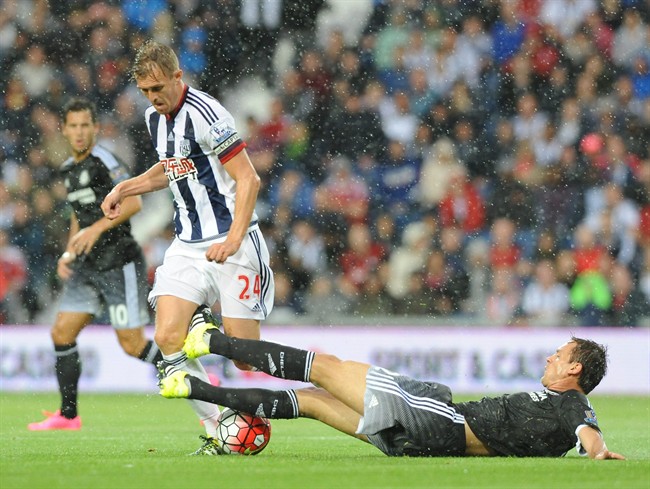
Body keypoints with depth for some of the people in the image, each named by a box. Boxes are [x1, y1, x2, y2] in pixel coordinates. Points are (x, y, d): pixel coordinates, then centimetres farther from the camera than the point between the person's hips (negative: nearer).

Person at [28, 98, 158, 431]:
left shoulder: (103, 161, -11)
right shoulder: (69, 169, 15)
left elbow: (133, 202, -22)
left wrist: (96, 229, -25)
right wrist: (68, 255, 15)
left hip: (119, 263, -8)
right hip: (87, 267, 8)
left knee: (132, 344, -9)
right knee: (62, 332, 1)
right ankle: (68, 415, 9)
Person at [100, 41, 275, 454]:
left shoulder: (205, 114, -16)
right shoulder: (155, 117, 10)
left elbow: (248, 178, -17)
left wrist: (233, 240, -25)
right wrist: (126, 188, 20)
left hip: (232, 242, -7)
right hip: (188, 245, 7)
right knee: (168, 337, -12)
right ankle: (216, 429, -5)